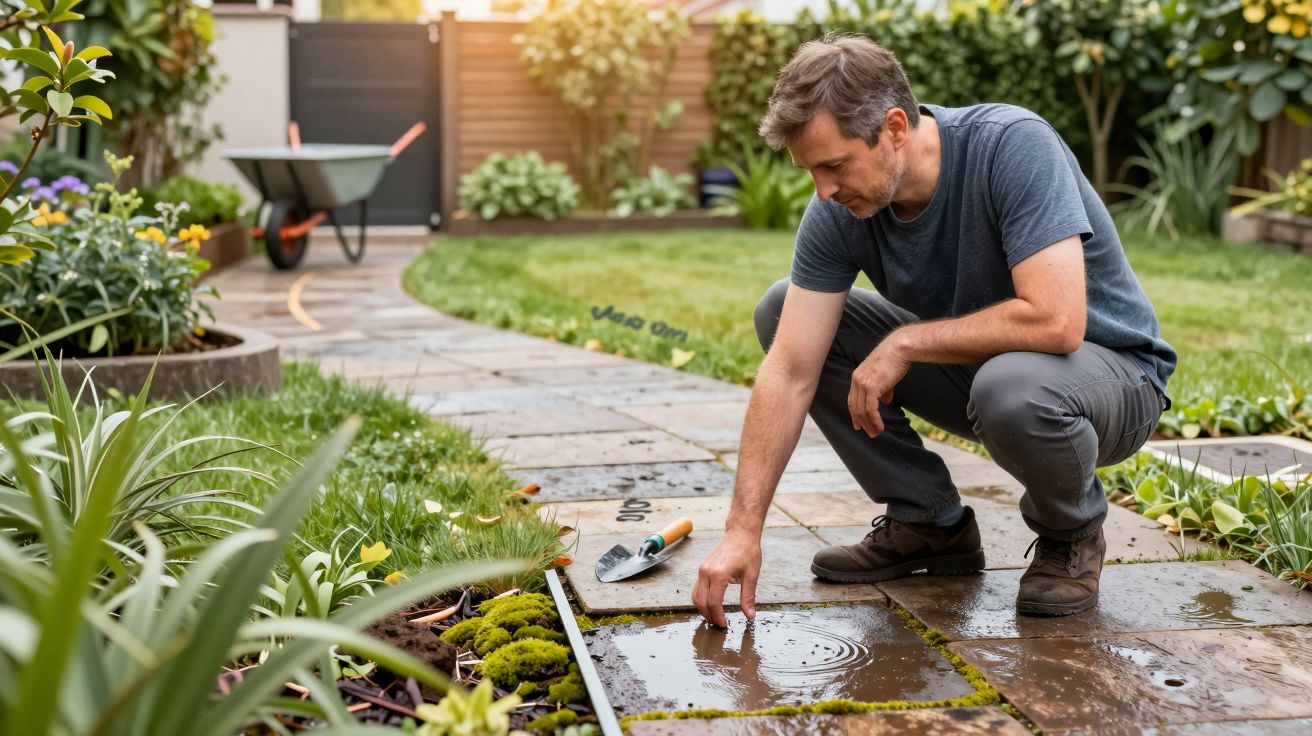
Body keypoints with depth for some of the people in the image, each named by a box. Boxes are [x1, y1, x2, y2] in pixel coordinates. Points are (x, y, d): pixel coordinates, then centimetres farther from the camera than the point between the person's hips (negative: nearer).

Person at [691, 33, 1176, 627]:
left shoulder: (1014, 146, -29)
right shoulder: (838, 211, -14)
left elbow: (1055, 320, -39)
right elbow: (789, 374, -16)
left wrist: (905, 342, -27)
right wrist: (742, 531, -22)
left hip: (1111, 370, -5)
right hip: (976, 363, 6)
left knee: (1010, 385, -41)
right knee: (781, 311, -6)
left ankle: (1071, 534, -5)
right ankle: (928, 524, 3)